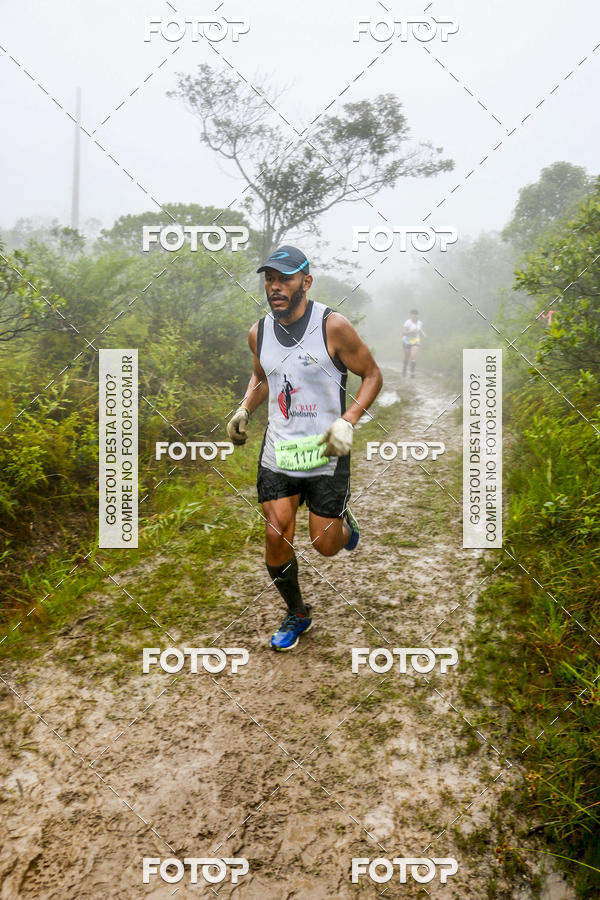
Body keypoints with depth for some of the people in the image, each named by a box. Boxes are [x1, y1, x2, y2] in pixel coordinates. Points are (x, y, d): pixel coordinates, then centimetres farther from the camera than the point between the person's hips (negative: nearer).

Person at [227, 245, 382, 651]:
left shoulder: (333, 326, -13)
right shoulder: (259, 332, 2)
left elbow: (372, 374, -4)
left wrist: (347, 422, -18)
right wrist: (244, 410, 3)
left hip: (326, 454, -3)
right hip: (277, 452, 4)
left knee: (326, 545, 3)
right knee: (276, 541, 1)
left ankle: (343, 520, 42)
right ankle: (297, 614, 27)